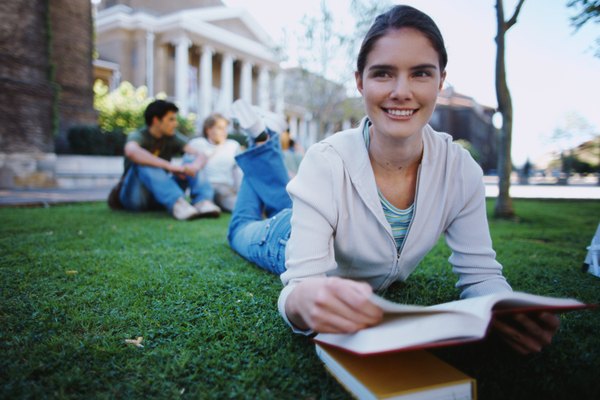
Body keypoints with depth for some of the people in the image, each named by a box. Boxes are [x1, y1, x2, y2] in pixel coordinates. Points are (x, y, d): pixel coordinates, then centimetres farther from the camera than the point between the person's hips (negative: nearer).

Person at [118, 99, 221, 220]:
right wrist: (169, 166, -42)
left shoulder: (173, 138, 2)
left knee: (191, 159, -11)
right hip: (135, 196, -4)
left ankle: (203, 201, -36)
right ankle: (177, 204, -48)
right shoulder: (138, 136, -12)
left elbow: (200, 156, -10)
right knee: (143, 162, -31)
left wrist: (194, 167, -34)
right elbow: (131, 151, -37)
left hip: (161, 196, 4)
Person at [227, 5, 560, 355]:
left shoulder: (461, 169, -31)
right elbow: (298, 286, -44)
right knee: (242, 231, 30)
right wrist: (305, 299, -69)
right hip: (292, 240, -3)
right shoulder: (326, 164, -42)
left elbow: (480, 273, -25)